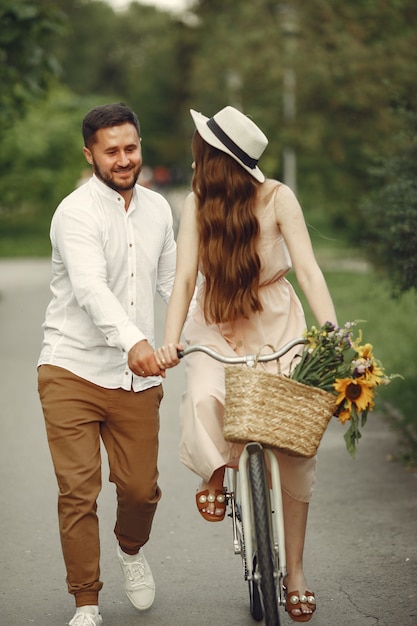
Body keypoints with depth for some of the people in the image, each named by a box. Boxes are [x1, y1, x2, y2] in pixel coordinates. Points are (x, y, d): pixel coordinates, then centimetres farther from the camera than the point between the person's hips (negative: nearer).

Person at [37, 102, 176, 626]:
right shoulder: (76, 213, -12)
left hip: (137, 378, 5)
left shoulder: (157, 209, 10)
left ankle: (131, 548, 40)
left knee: (141, 487, 6)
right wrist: (133, 341, -45)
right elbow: (91, 288, -28)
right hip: (72, 371, -5)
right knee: (78, 491, -5)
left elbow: (173, 281, 21)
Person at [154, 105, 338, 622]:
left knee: (294, 443, -7)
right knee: (203, 397, -33)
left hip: (277, 325, -1)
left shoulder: (277, 198, -16)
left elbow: (308, 271, -22)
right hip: (218, 324, 1)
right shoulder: (198, 204, -10)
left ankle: (295, 573, 7)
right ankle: (215, 473, 3)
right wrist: (169, 341, -30)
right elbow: (184, 278, -15)